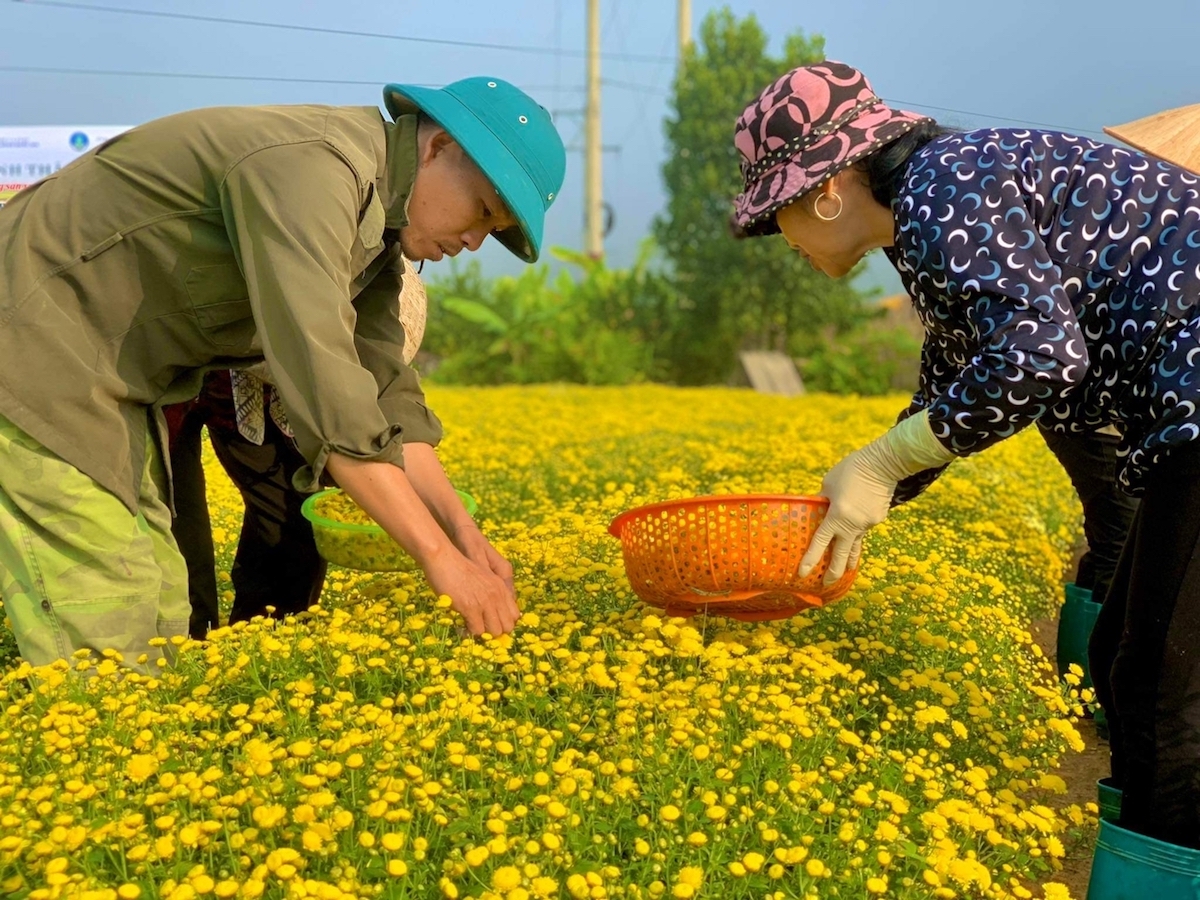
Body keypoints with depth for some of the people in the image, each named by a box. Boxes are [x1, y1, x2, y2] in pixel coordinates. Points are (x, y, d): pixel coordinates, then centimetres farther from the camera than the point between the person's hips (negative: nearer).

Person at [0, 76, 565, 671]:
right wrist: (440, 556, -32)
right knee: (108, 638, -13)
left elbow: (382, 391, 4)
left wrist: (463, 531, -6)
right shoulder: (308, 169, -26)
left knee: (161, 616, 9)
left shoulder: (374, 222, 5)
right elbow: (325, 388, -35)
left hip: (108, 376, 10)